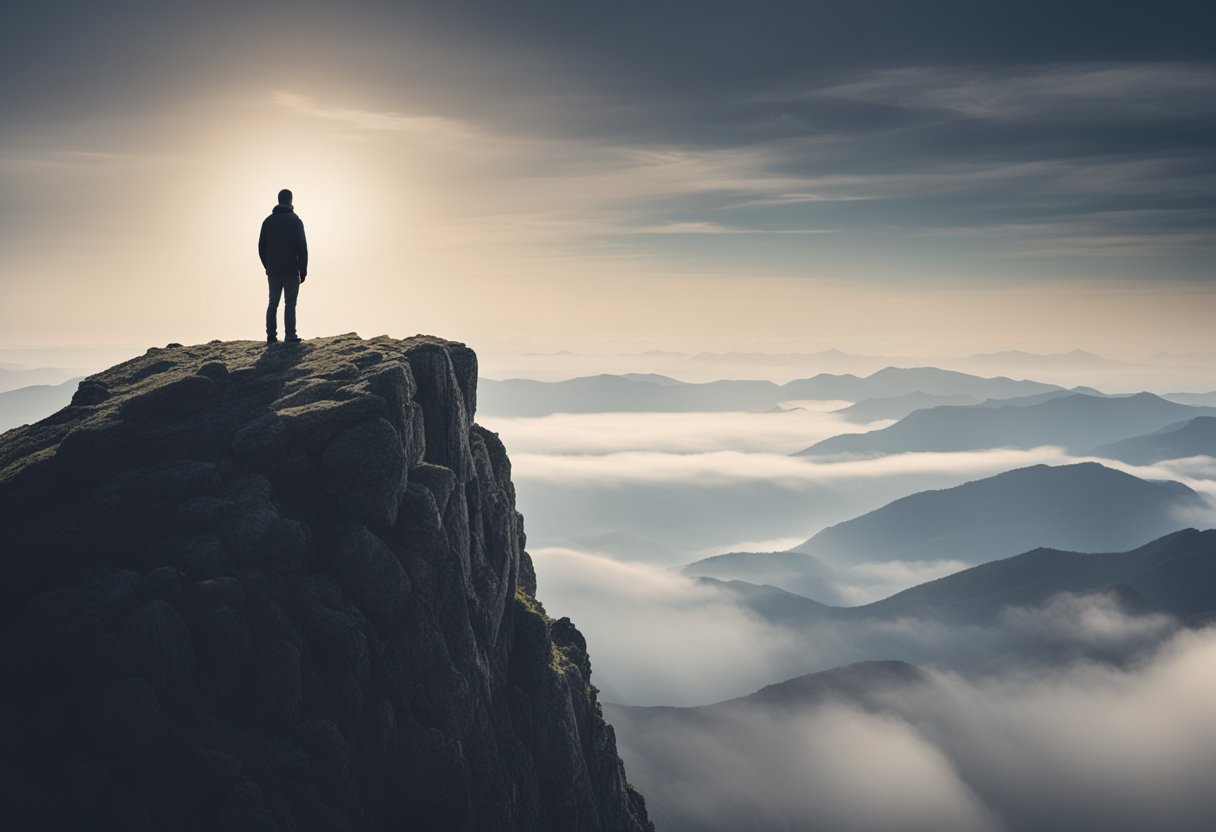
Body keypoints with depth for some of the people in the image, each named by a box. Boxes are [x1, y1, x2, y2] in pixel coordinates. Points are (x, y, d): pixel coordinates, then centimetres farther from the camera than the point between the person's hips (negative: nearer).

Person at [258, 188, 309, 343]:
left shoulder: (268, 221, 8)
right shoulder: (295, 220, -6)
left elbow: (261, 247, 11)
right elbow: (302, 247, -10)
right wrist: (303, 269, -4)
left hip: (273, 271, 4)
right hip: (291, 270, -4)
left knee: (273, 303, 10)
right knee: (290, 304, -3)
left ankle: (271, 336, 7)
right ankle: (290, 336, -6)